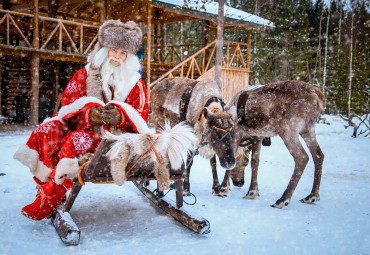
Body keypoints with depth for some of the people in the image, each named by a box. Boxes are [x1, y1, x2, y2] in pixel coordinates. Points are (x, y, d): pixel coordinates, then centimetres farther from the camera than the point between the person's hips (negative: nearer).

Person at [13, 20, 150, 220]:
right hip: (82, 126, 4)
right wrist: (88, 112, -19)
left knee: (76, 141, -34)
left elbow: (140, 119, 1)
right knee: (45, 131, -24)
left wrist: (119, 116, -22)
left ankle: (48, 202, -25)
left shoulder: (135, 84, 8)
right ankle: (44, 185, -23)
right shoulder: (85, 74, 13)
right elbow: (68, 99, 3)